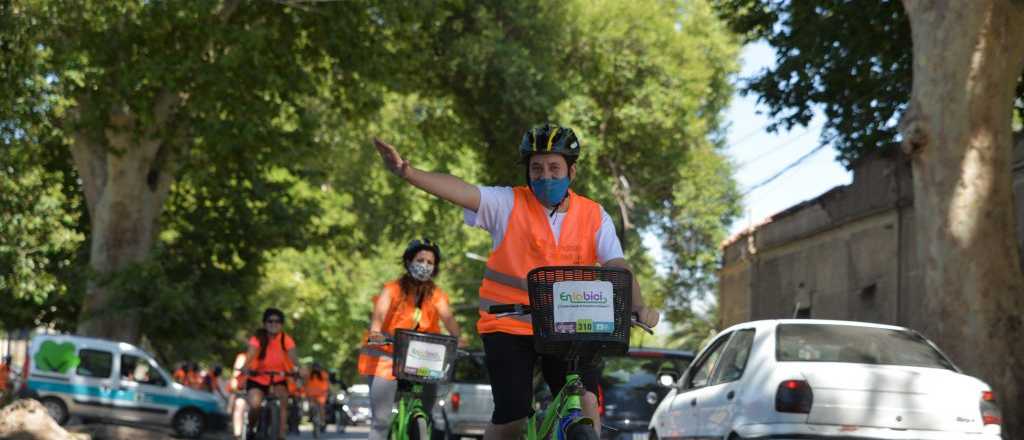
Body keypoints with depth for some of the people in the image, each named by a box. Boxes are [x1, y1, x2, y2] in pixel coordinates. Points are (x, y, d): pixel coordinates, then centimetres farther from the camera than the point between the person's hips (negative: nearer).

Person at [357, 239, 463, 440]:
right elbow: (379, 312, -25)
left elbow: (447, 317, -15)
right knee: (381, 420, -11)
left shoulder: (436, 295, 3)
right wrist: (375, 332, -47)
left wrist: (458, 338, -35)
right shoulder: (393, 289, -7)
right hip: (386, 356, -3)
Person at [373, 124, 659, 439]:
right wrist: (408, 173, -37)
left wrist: (639, 307, -29)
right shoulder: (508, 204, -6)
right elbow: (459, 190, -20)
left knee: (586, 401, -18)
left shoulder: (594, 217, 0)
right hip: (509, 327, -1)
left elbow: (618, 266, -9)